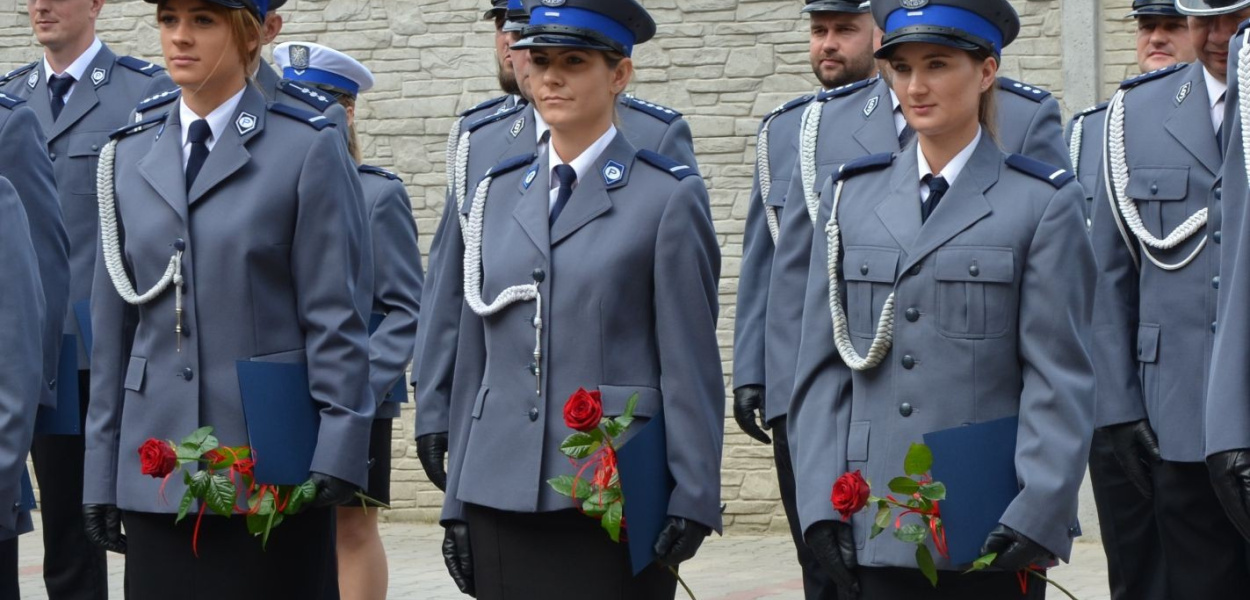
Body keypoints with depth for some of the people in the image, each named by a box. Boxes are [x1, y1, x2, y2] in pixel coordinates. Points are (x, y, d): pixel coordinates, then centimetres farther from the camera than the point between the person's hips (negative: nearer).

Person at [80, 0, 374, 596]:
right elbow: (113, 322, 13)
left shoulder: (308, 150, -1)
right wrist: (100, 472, 9)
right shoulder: (129, 156, 12)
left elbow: (334, 317, -5)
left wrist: (338, 452, -12)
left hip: (271, 470, -4)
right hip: (155, 473, 4)